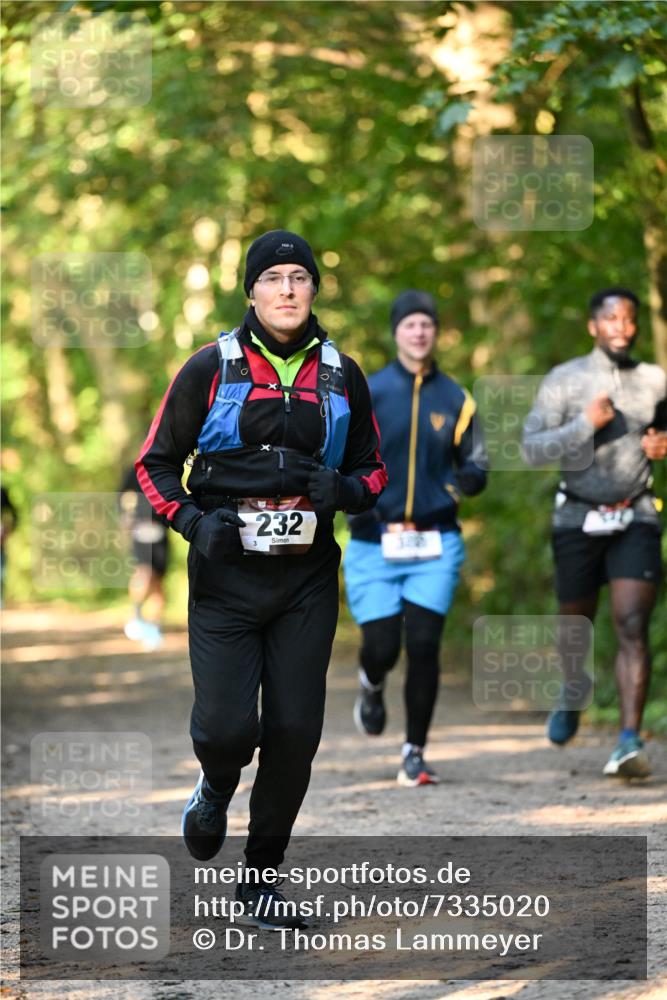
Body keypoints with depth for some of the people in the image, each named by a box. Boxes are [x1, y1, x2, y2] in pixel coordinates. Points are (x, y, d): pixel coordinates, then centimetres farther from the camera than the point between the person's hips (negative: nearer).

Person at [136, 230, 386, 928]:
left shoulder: (341, 377, 8)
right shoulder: (211, 368, 0)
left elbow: (372, 470, 18)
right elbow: (155, 464, 5)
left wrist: (345, 490, -6)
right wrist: (193, 519, -12)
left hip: (308, 577, 2)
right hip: (226, 572, -2)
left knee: (294, 732, -1)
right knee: (224, 728, -11)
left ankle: (262, 875, 16)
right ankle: (217, 787, 27)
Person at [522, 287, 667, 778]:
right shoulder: (564, 380, -4)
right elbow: (532, 449, -10)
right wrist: (586, 424, -22)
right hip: (579, 519, 0)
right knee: (576, 623, 14)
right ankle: (574, 689, 48)